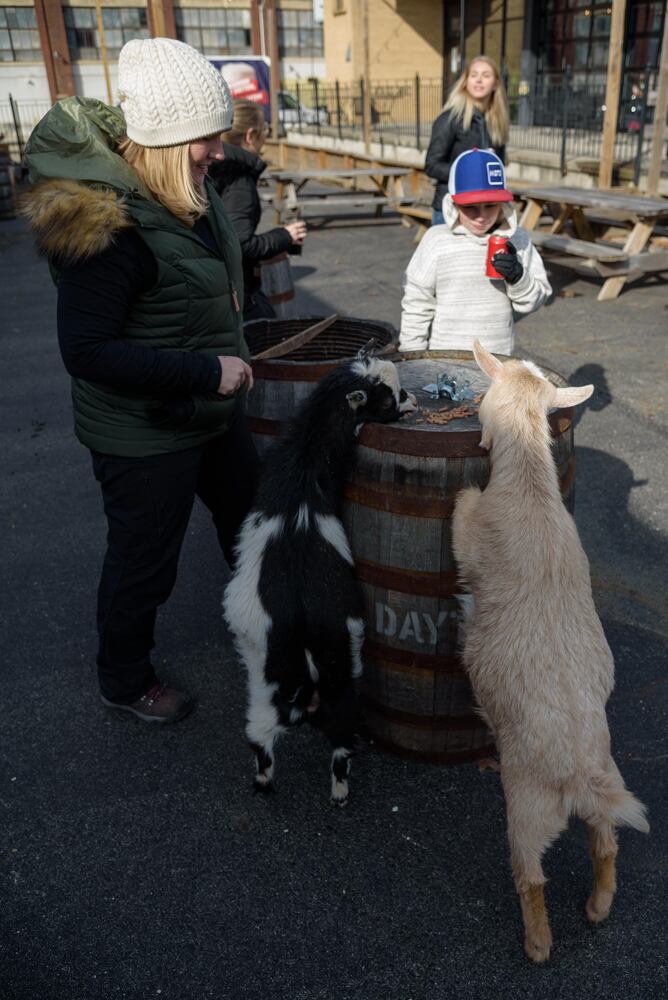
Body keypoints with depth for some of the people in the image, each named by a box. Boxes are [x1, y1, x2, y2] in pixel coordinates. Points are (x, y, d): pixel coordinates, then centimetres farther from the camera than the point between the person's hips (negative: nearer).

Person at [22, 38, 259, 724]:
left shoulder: (184, 188, 0)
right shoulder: (104, 222, -27)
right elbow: (87, 352, -27)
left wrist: (232, 358, 8)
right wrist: (208, 370, -26)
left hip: (212, 410, 9)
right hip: (144, 439, -9)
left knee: (251, 519, 25)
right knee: (144, 564, 10)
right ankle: (124, 682, 38)